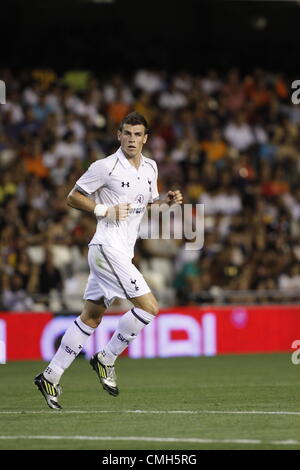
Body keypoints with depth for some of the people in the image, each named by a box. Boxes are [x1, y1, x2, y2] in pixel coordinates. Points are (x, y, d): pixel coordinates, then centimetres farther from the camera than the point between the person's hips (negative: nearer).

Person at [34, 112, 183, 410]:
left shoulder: (150, 167, 12)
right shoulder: (106, 167, -10)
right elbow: (73, 197, -4)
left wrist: (167, 201, 6)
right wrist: (105, 210, -16)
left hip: (123, 251, 8)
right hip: (107, 248, -8)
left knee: (91, 316, 9)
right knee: (149, 306, -15)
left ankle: (51, 377, 13)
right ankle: (107, 358, -1)